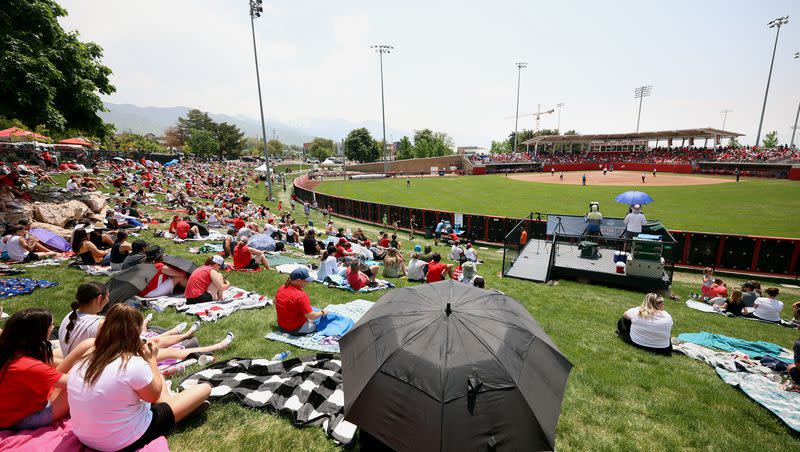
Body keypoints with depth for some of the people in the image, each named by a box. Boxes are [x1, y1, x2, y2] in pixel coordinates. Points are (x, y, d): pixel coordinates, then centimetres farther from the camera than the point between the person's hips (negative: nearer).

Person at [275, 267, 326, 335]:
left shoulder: (281, 288, -3)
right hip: (296, 329, -9)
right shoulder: (300, 296, -28)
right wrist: (322, 312, -10)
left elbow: (275, 302, 16)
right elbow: (311, 316, -27)